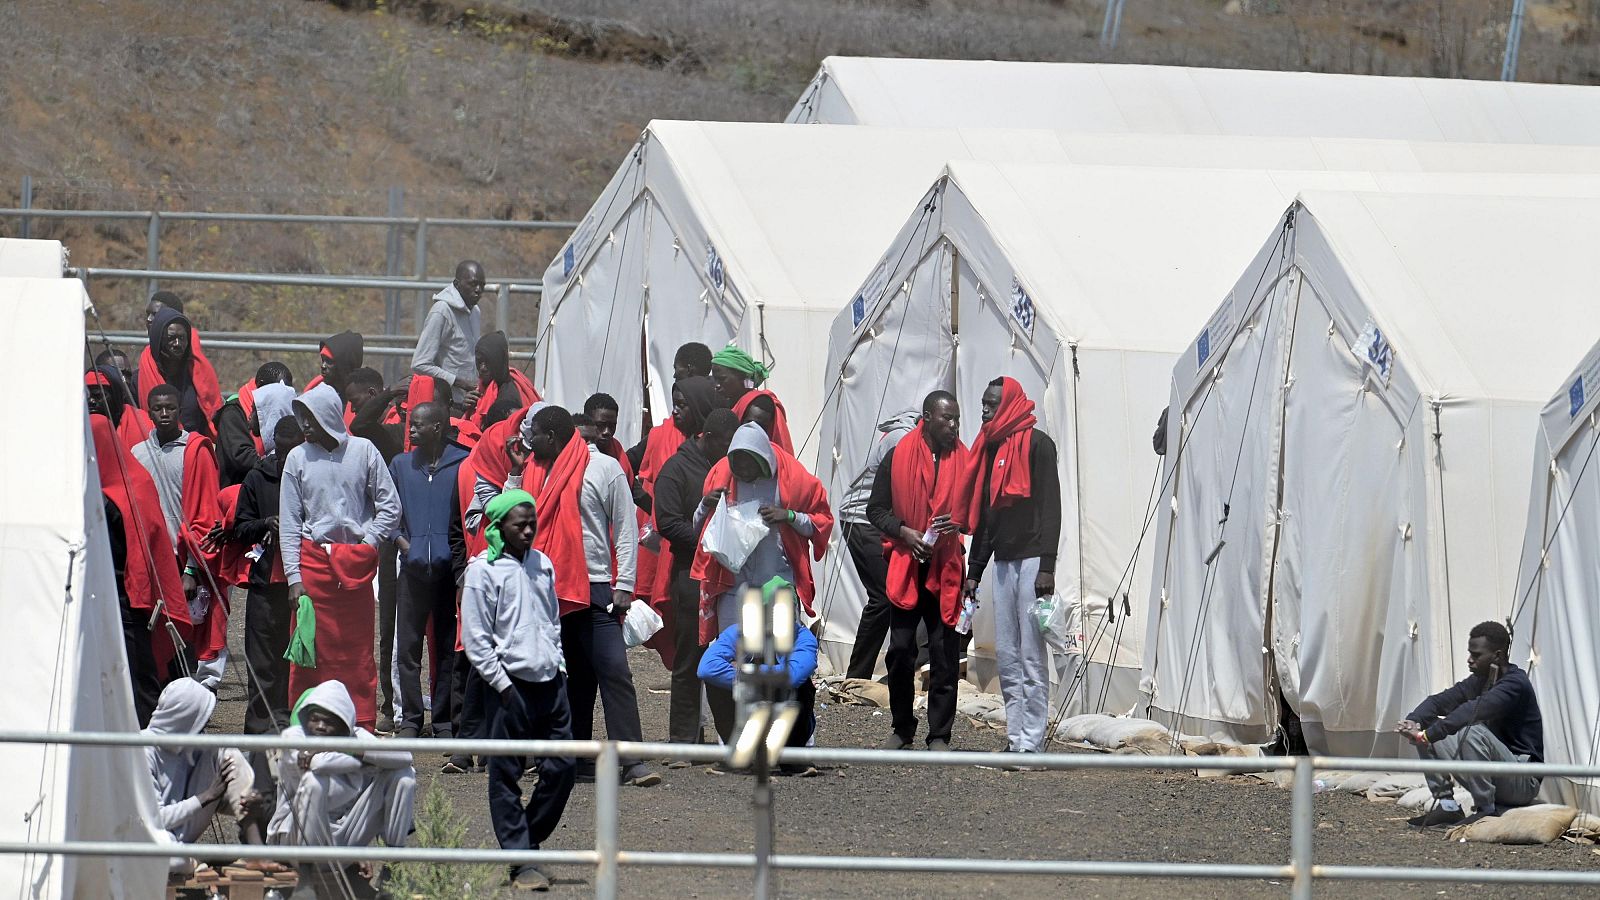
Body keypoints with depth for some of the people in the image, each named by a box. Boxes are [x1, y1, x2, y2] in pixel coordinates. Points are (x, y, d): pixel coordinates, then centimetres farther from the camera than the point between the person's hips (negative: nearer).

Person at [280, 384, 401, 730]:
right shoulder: (298, 458, 4)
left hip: (356, 563, 0)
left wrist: (367, 544, -4)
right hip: (313, 560, 0)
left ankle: (362, 725, 6)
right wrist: (294, 577, -3)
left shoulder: (363, 451, 1)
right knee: (311, 650, -2)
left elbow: (390, 506, 5)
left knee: (359, 650, 2)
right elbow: (289, 522, 4)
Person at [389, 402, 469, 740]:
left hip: (450, 568, -3)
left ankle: (444, 719, 7)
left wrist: (463, 559, -6)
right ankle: (409, 719, 3)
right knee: (406, 646, -2)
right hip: (414, 569, 3)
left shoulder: (463, 464, 1)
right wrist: (401, 541, 1)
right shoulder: (402, 465, 13)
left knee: (448, 647, 2)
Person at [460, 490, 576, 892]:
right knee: (506, 775, -2)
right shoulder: (483, 570, -6)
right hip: (510, 683, -6)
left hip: (548, 680, 6)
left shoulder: (542, 565, 12)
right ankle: (521, 862, 0)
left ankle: (529, 839, 19)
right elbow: (475, 637, -7)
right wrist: (502, 684, -12)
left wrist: (559, 665, 12)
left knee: (562, 765, 3)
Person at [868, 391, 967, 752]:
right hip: (905, 567, 0)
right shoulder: (898, 457, 2)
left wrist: (958, 524, -10)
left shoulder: (964, 461, 5)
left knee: (944, 654, -1)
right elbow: (876, 508, 5)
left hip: (946, 569, 0)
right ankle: (902, 728, 15)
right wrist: (904, 532, -11)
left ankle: (939, 734, 4)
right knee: (900, 649, 1)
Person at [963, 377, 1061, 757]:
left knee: (1031, 656, -8)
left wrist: (1046, 566, -17)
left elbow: (1049, 506, -10)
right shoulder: (991, 448, 18)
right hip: (1002, 562, 8)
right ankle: (1015, 738, 7)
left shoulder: (1037, 444, -3)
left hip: (1031, 559, -8)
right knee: (1006, 656, 5)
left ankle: (1032, 743, -10)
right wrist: (974, 570, 18)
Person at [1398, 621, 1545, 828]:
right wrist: (1413, 721, -20)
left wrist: (1428, 734, -37)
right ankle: (1447, 806, -1)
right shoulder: (1478, 682, 9)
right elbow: (1440, 701, 2)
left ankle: (1486, 811, -25)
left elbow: (1475, 710, -32)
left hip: (1524, 781, -8)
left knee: (1472, 732, -34)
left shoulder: (1515, 684, -18)